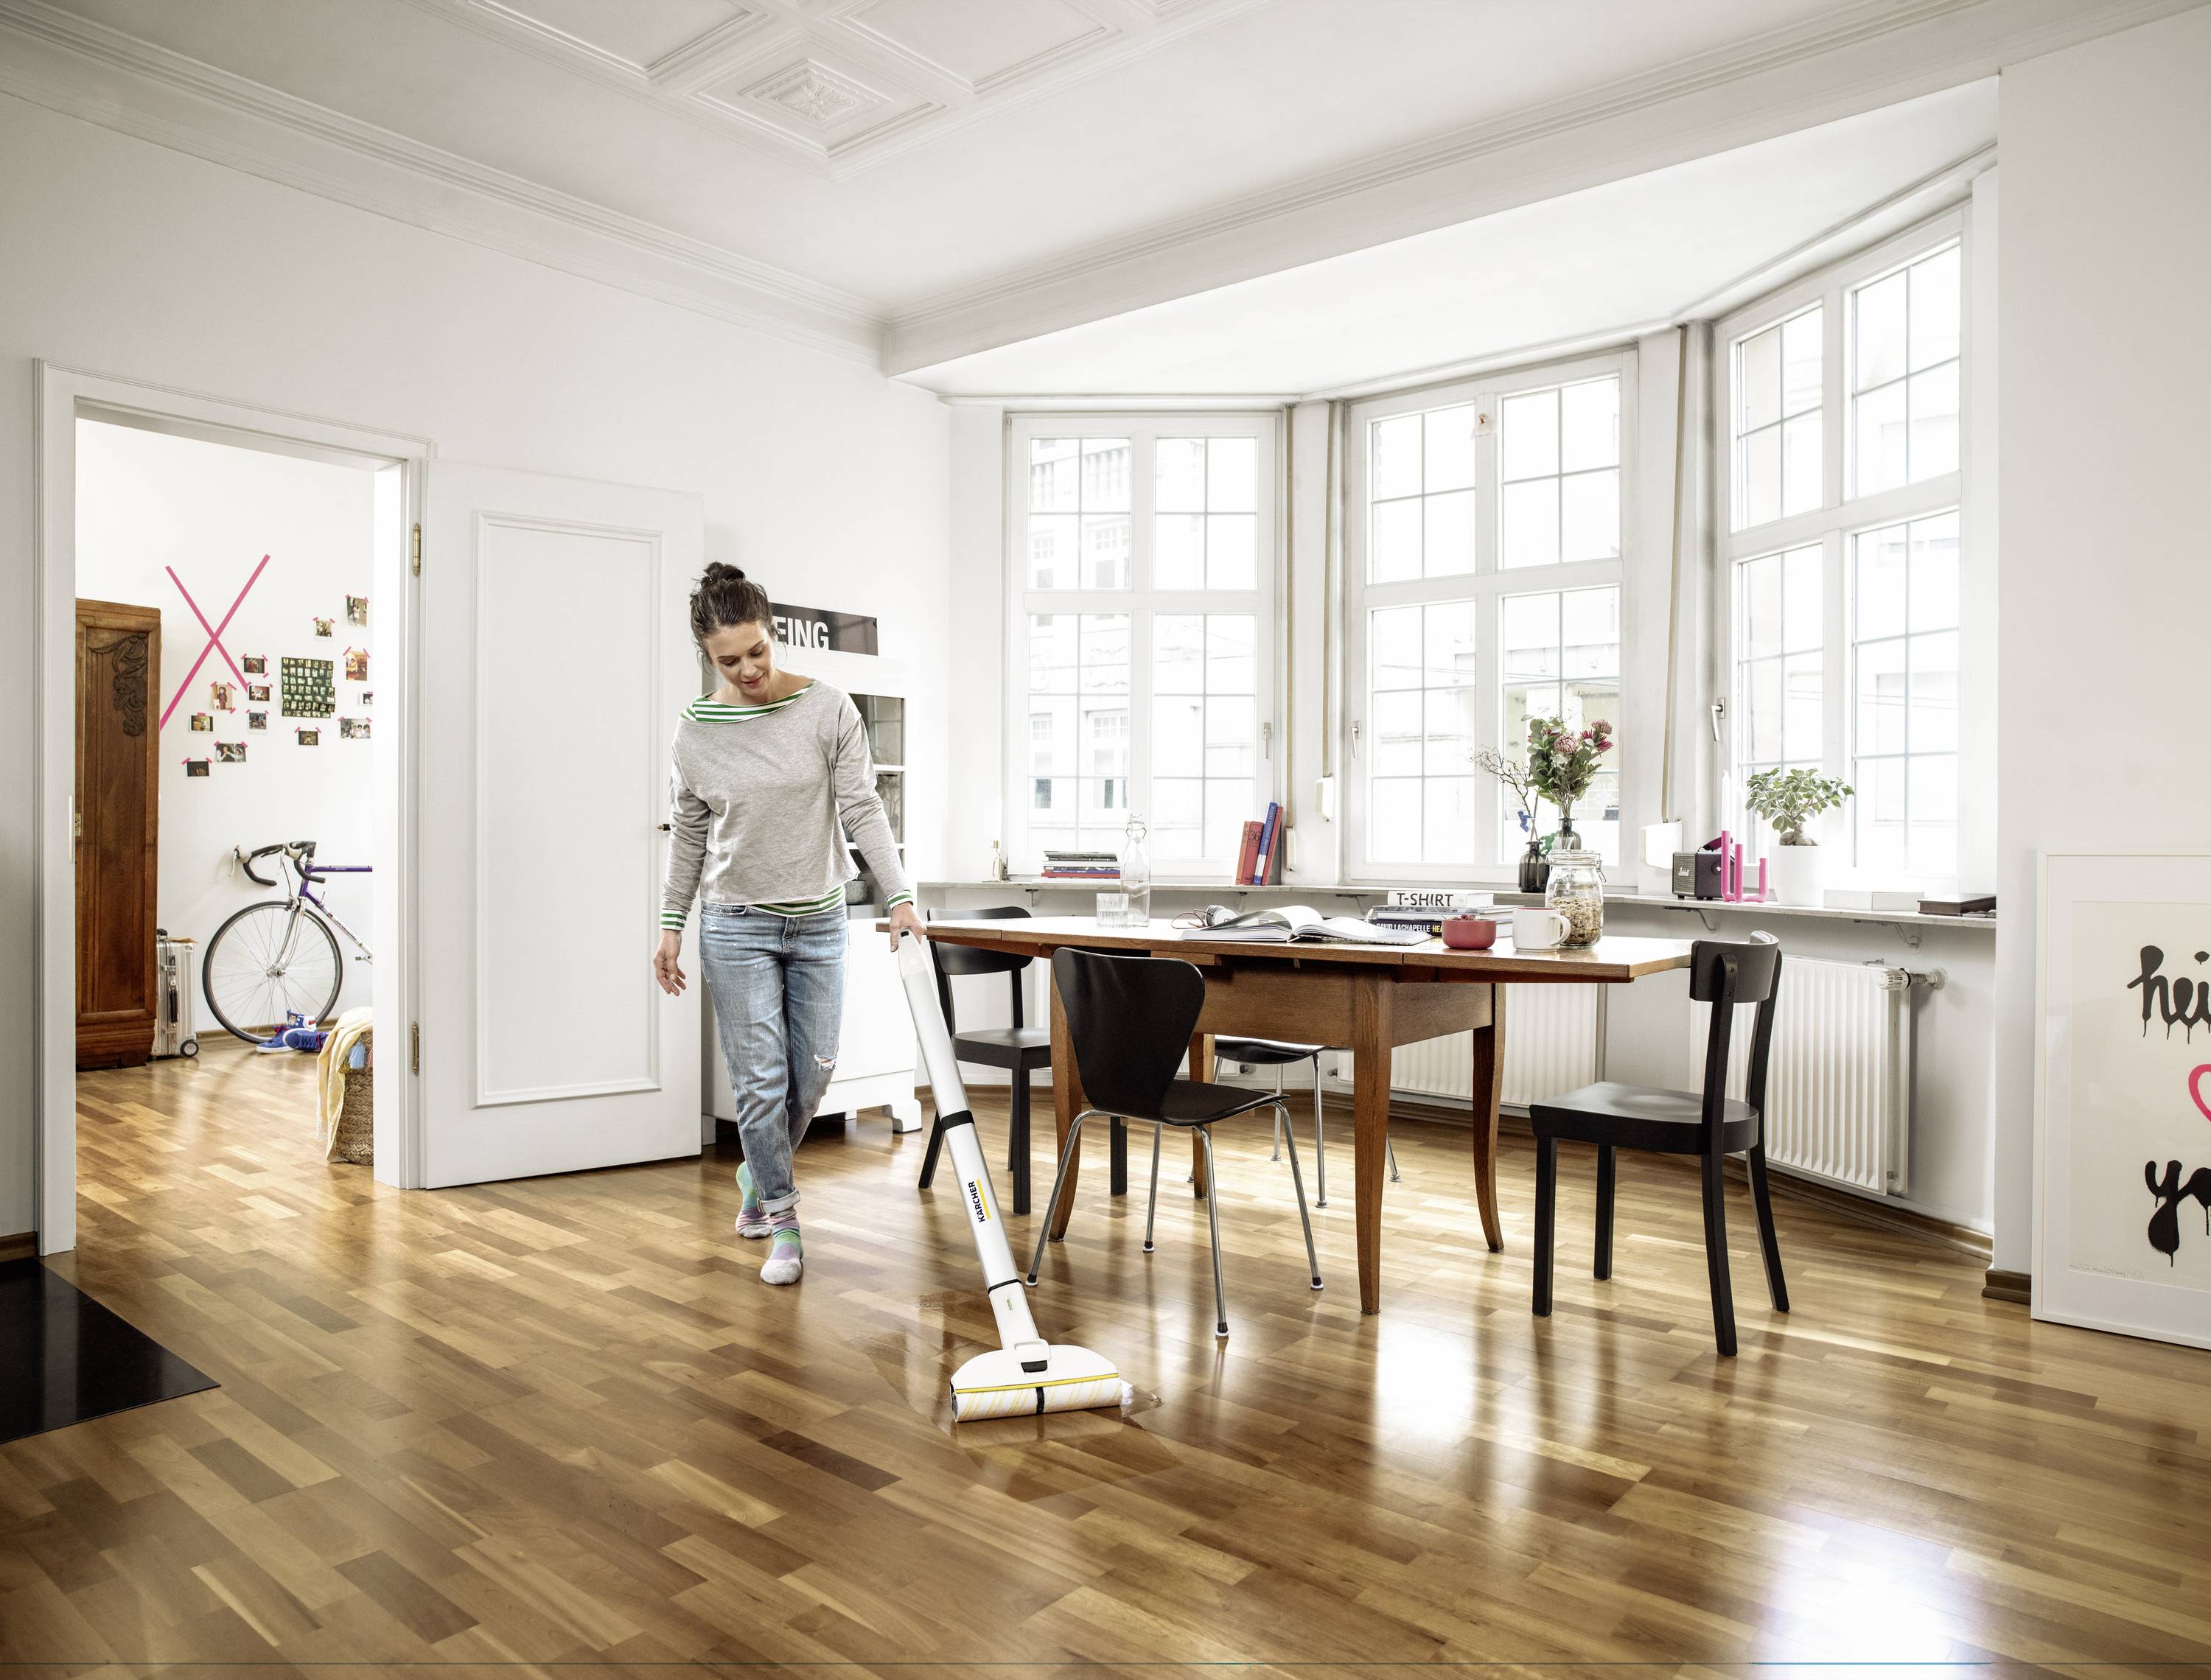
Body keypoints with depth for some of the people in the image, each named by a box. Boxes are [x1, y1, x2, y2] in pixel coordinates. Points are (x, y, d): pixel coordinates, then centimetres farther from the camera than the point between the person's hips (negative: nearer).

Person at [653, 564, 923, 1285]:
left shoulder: (827, 709, -8)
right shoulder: (696, 729, -4)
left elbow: (862, 808, -10)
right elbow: (690, 835, 6)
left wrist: (899, 895, -20)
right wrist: (671, 925, 4)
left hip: (819, 922, 1)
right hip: (736, 926, 0)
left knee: (813, 1072, 8)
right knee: (760, 1080, -2)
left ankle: (759, 1172, 37)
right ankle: (782, 1223, 15)